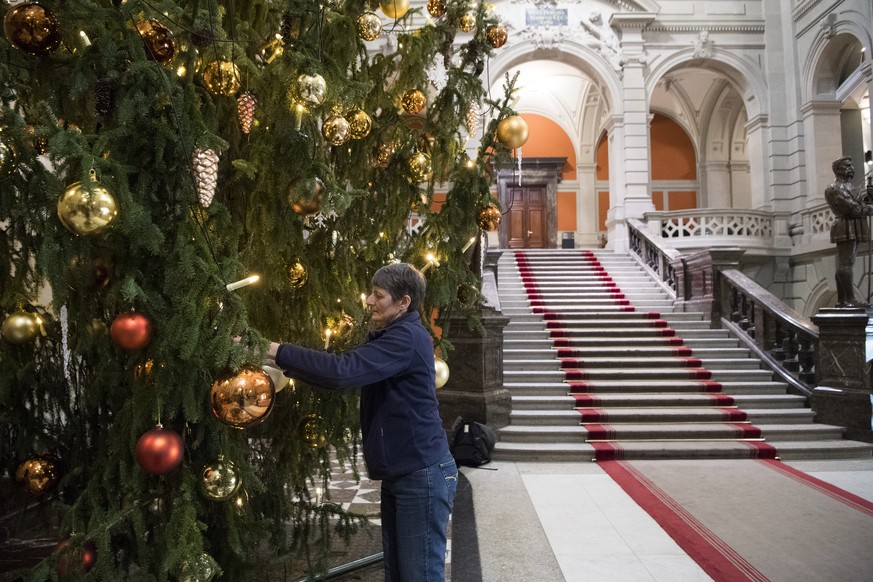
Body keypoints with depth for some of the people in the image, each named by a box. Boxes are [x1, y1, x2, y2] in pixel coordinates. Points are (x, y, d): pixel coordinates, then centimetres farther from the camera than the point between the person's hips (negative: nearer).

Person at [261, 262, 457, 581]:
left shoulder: (407, 338, -19)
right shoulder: (386, 337, 14)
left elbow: (342, 370, -29)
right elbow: (344, 371, 12)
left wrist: (278, 352, -22)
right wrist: (280, 362, 1)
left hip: (422, 474, -10)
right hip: (398, 474, 10)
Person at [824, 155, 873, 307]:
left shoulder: (846, 187, 23)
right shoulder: (835, 189, -10)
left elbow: (857, 205, 21)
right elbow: (853, 208, -17)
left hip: (852, 230, 10)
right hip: (846, 229, -10)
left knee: (844, 265, 8)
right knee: (846, 264, -13)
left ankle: (842, 300, 10)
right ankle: (850, 299, -16)